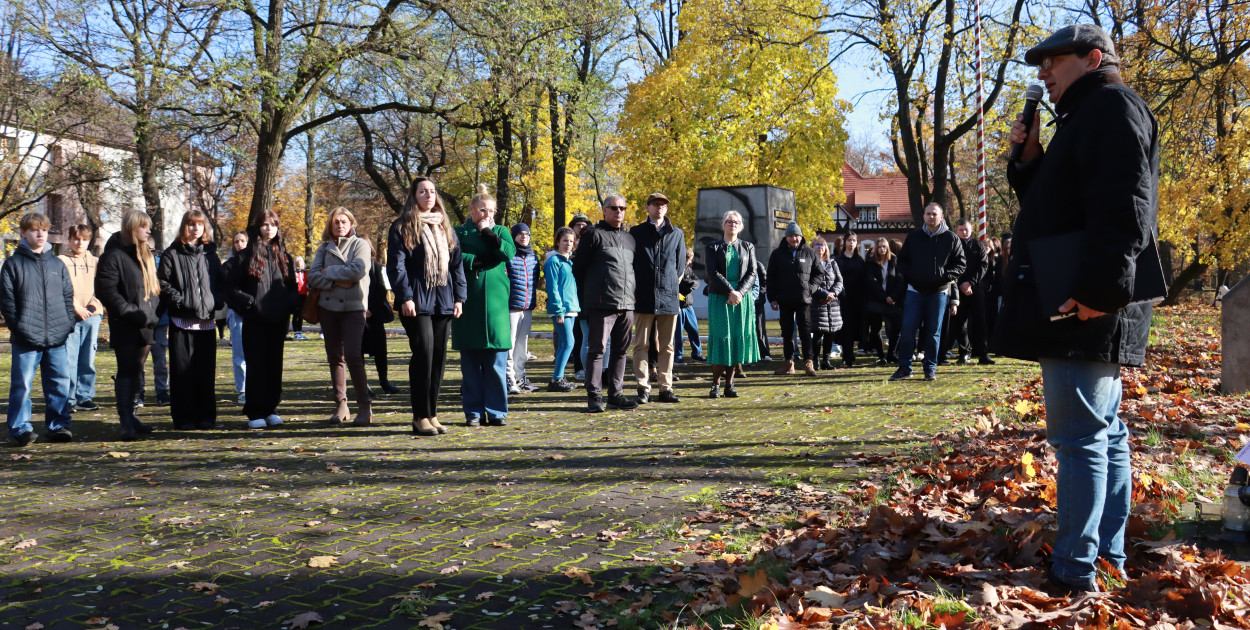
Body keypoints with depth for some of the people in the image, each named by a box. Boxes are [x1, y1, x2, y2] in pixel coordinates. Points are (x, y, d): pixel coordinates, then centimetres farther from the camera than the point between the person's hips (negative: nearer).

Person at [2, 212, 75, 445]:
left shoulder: (57, 264, 14)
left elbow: (68, 296, 15)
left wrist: (69, 324, 4)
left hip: (57, 338, 3)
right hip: (26, 339, -3)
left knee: (60, 383, 5)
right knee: (22, 384, -1)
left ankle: (58, 426, 14)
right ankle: (20, 428, 8)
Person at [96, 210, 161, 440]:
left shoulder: (146, 255, 17)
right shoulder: (114, 255, -9)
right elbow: (105, 290, -16)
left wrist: (153, 313, 8)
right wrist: (131, 312, -20)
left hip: (145, 325, 7)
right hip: (124, 326, -7)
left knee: (136, 372, 13)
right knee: (126, 372, -6)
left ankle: (131, 416, 21)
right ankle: (126, 422, -5)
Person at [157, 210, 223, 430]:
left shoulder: (210, 254, 15)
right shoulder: (172, 254, 3)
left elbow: (220, 283, 17)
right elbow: (163, 284, -3)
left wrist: (215, 303, 0)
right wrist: (180, 302, -15)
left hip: (206, 321, 3)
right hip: (181, 321, -3)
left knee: (206, 370, 5)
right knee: (182, 370, -1)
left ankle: (206, 416, 13)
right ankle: (183, 417, 5)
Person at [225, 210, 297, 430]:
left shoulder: (283, 256, 13)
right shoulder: (247, 256, 2)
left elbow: (292, 286, 17)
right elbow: (231, 286, 0)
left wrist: (289, 305, 0)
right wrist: (248, 302, -12)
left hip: (278, 320, 4)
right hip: (255, 320, -3)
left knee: (275, 364, 7)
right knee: (256, 365, -2)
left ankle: (270, 409, 16)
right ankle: (255, 413, 3)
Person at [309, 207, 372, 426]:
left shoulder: (360, 244, 3)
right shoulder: (324, 248, 13)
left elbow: (358, 270, -15)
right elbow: (312, 276, 2)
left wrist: (329, 271, -5)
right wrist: (337, 281, -13)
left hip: (353, 307, -4)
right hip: (328, 307, 5)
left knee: (353, 356, -13)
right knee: (335, 357, 8)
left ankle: (365, 407, -7)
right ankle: (341, 405, 16)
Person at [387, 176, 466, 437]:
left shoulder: (445, 228, 17)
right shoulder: (402, 227, 2)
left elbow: (457, 263, 16)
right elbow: (396, 264, -5)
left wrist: (459, 296, 7)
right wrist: (405, 297, -15)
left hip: (443, 302, 5)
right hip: (417, 303, -5)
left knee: (439, 357, 5)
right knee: (424, 354, -10)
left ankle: (432, 414, 14)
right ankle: (420, 417, -1)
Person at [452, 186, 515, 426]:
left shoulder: (500, 232, 16)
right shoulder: (459, 233, 10)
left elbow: (510, 252, -5)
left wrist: (488, 233, -4)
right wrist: (479, 259, -8)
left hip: (495, 303, 1)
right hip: (467, 303, -1)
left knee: (496, 361, -1)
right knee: (470, 361, 2)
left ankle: (496, 411, 6)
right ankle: (473, 411, 9)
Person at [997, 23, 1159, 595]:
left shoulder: (1112, 106, -7)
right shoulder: (1087, 117, 24)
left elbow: (1123, 206, -21)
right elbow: (1051, 201, 28)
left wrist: (1099, 287, -27)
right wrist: (1029, 158, 13)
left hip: (1084, 307, -11)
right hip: (1083, 308, 11)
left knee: (1080, 436, -8)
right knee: (1104, 432, 14)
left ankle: (1075, 571, -3)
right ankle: (1109, 557, 23)